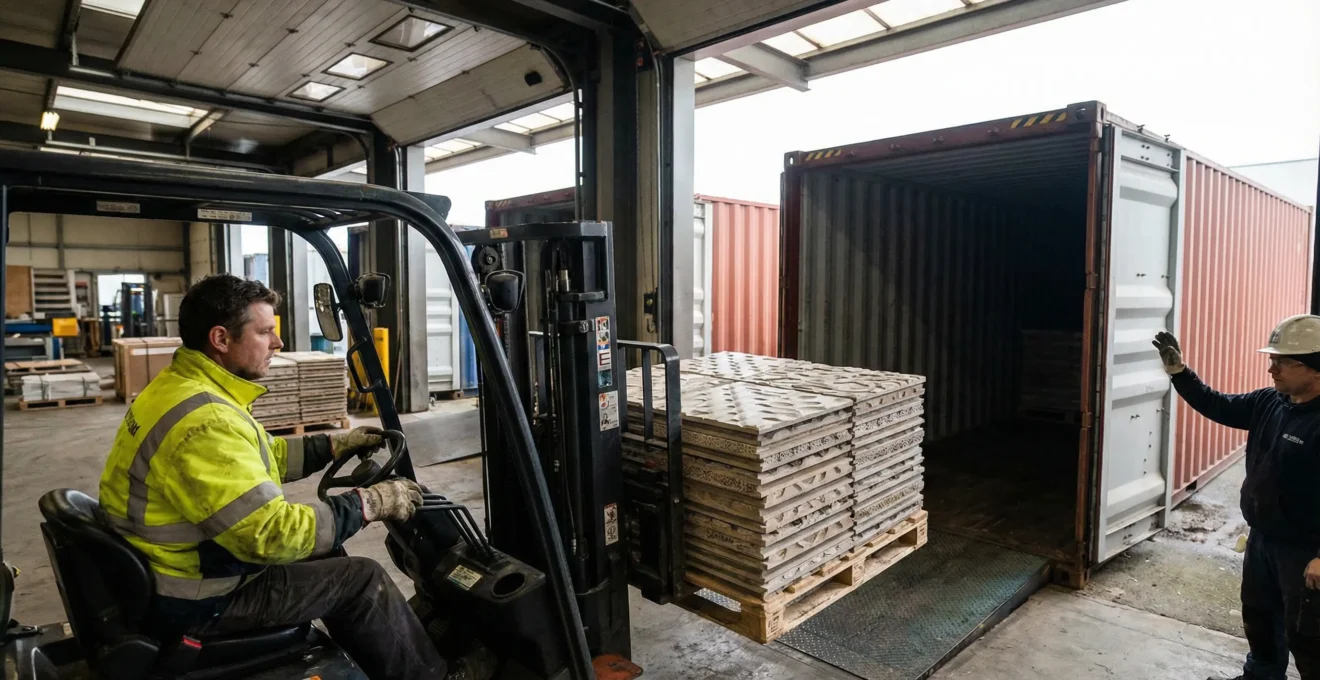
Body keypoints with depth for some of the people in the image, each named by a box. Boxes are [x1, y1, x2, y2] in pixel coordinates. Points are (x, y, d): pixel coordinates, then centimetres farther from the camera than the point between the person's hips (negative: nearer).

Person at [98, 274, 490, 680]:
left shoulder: (181, 386, 3)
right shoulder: (203, 420, -31)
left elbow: (254, 459, 15)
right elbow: (269, 534, -32)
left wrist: (333, 445, 9)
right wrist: (368, 505, -23)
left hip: (178, 565, 10)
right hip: (194, 597, -10)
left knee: (325, 556, 18)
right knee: (363, 580, -5)